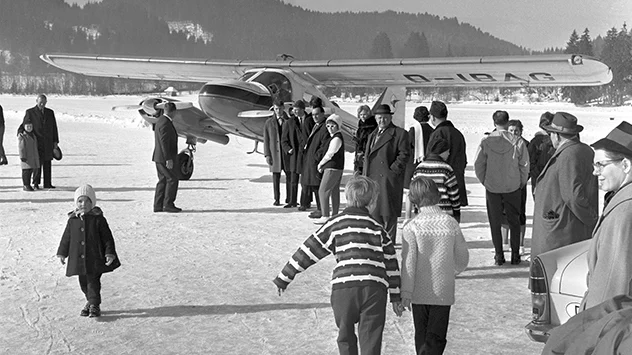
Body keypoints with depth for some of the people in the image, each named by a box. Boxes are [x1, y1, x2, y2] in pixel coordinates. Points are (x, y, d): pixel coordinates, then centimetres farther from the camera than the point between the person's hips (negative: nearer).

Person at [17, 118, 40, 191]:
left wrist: (37, 156, 22)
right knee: (26, 170, -6)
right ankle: (25, 185, 0)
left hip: (33, 157, 7)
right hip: (26, 157, -7)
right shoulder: (21, 136, -10)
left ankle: (28, 184, 18)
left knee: (31, 170, 9)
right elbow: (20, 147, -14)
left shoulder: (33, 135, 14)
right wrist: (22, 156, -19)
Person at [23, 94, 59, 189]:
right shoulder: (30, 112, 2)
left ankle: (47, 183, 9)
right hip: (36, 142, -3)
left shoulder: (50, 112, 13)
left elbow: (54, 127, 14)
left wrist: (55, 141, 9)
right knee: (37, 162, -9)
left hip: (48, 143, 4)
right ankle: (35, 183, -2)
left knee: (48, 163, 4)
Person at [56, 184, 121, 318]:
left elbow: (107, 237, -5)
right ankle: (90, 301, 30)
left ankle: (94, 305, -1)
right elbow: (66, 237, 14)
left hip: (95, 258, -4)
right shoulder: (73, 220, 4)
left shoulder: (98, 219, -6)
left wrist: (109, 253, -11)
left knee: (93, 281, -7)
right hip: (78, 258, 4)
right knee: (83, 282, 13)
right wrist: (62, 253, 15)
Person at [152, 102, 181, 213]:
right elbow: (164, 142, -22)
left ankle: (158, 205, 14)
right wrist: (168, 159, -22)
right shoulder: (165, 123, -18)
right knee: (172, 179, -6)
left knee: (163, 180, 12)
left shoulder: (161, 120, 15)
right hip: (164, 158, -10)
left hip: (160, 158, 10)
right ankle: (168, 204, -4)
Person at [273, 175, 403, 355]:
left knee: (346, 336, 20)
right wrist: (396, 297, 23)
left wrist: (284, 278, 17)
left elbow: (308, 251, 10)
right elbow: (391, 264, 16)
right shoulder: (377, 228, 15)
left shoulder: (335, 224, 10)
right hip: (374, 289, 1)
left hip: (344, 288, -1)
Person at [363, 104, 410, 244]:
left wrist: (393, 170, -16)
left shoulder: (400, 134, -3)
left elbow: (404, 154, -10)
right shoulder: (372, 135, 21)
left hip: (389, 179, -7)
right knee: (374, 210, 11)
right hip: (372, 179, 7)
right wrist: (365, 176, 11)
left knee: (388, 212, -4)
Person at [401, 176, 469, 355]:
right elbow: (463, 257, 6)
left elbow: (409, 262, -13)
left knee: (421, 335, 16)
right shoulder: (451, 223, -3)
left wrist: (406, 292, -9)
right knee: (437, 336, 4)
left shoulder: (412, 226, -11)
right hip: (443, 291, 1)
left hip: (419, 292, 0)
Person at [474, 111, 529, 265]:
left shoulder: (486, 141, -10)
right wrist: (521, 184, 11)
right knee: (514, 222, 14)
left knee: (495, 223, 11)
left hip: (492, 189, 0)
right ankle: (515, 255, 16)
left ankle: (499, 255, 12)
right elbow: (525, 165, -4)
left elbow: (478, 165, -5)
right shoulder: (517, 142, -11)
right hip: (513, 188, 0)